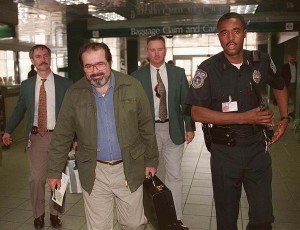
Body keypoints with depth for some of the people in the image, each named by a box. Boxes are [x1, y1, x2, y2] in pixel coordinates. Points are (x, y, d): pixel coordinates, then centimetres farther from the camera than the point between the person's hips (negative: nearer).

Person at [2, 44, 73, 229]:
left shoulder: (66, 84, -3)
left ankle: (55, 213, 31)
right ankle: (38, 214, 29)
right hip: (36, 137, 1)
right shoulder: (26, 85, 5)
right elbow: (19, 110, 14)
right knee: (36, 179, 7)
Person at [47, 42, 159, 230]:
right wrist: (54, 171, 5)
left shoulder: (132, 87, -6)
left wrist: (151, 161, 4)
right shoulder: (74, 94, -4)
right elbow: (62, 136, 2)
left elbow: (146, 127, 1)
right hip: (94, 173, 1)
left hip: (129, 169, 0)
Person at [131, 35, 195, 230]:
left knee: (175, 175, 5)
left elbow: (186, 102, 5)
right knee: (153, 174, 15)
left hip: (173, 130, 1)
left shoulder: (178, 73, 1)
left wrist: (190, 127, 1)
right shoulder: (138, 76, -2)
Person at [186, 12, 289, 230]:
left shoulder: (262, 61, -1)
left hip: (257, 147, 2)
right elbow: (197, 113, -15)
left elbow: (280, 87, 19)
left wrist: (285, 119, 6)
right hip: (224, 151, -2)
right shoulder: (208, 69, -11)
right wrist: (244, 118, -18)